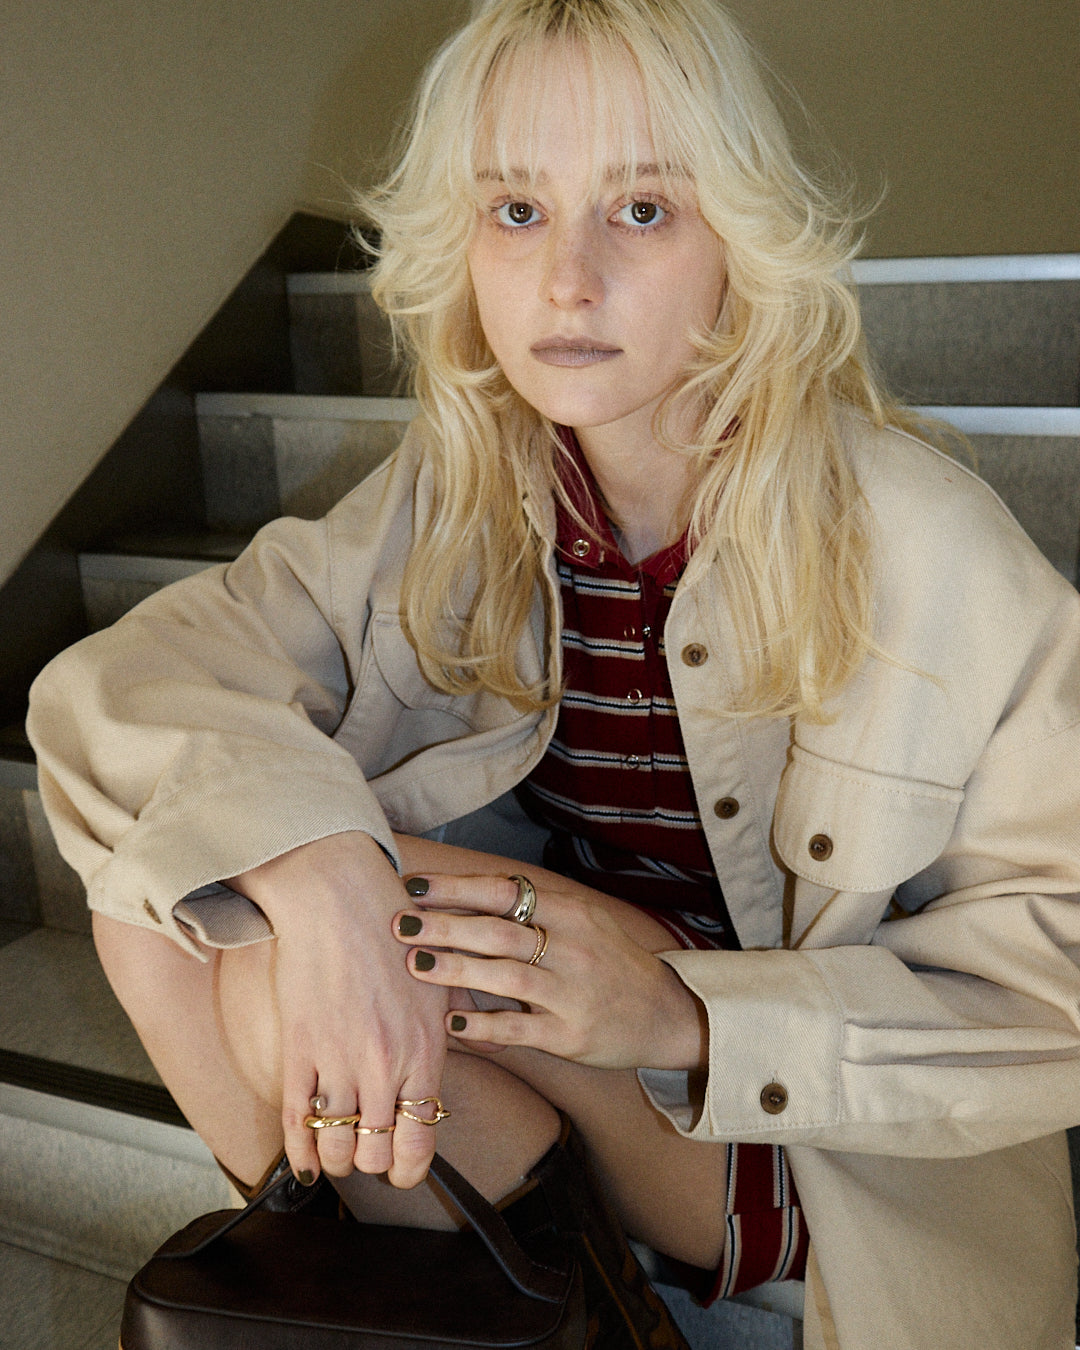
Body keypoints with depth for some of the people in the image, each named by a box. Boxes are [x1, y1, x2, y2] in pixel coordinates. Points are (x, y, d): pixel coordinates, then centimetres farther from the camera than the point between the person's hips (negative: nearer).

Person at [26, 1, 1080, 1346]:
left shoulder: (916, 541, -17)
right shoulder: (451, 506, -7)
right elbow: (110, 685, -15)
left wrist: (691, 1015, -27)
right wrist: (315, 868, -35)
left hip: (827, 1145, -3)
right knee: (158, 907, -17)